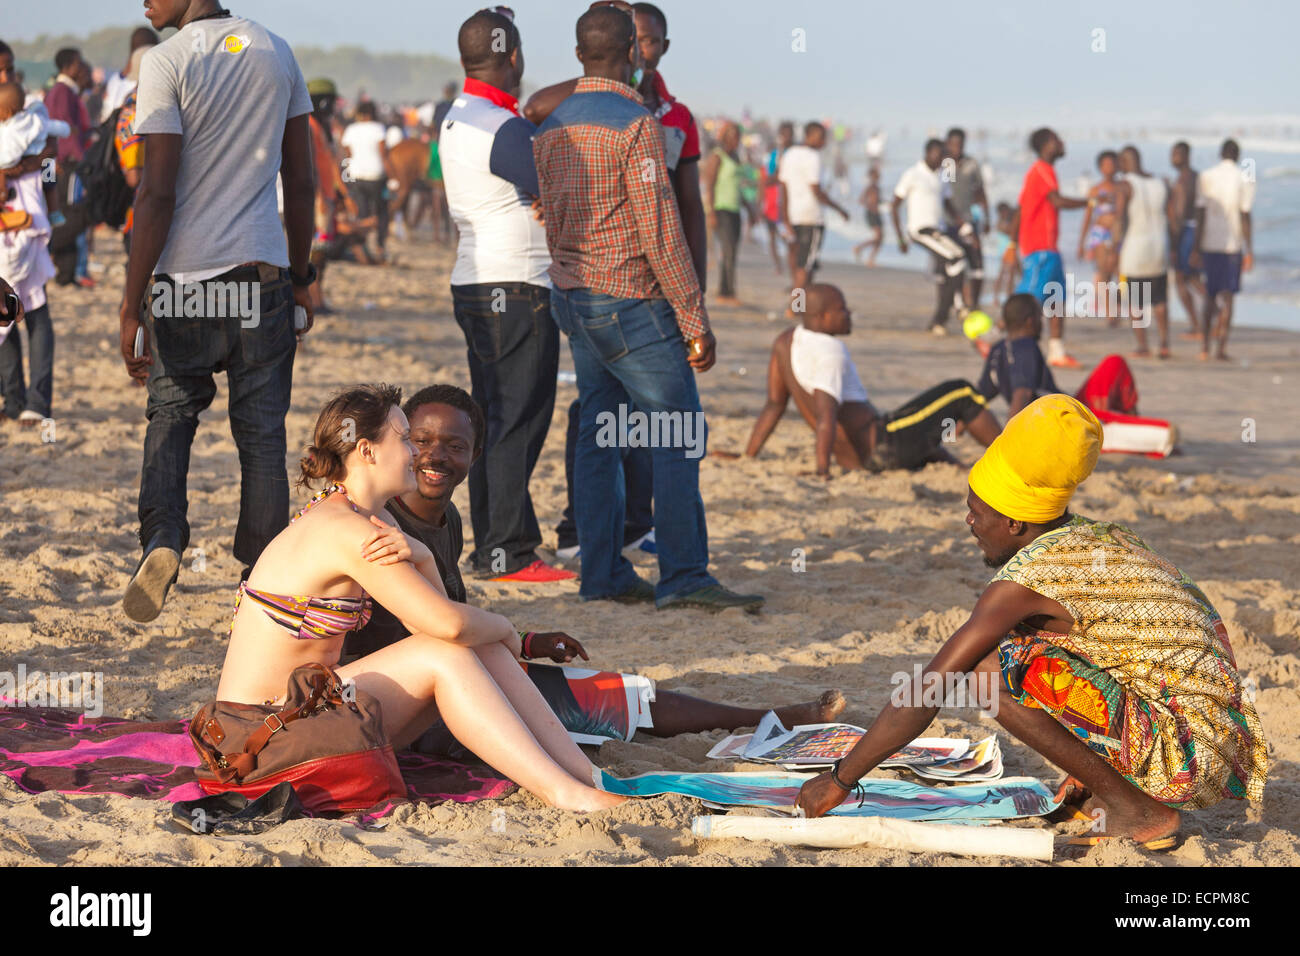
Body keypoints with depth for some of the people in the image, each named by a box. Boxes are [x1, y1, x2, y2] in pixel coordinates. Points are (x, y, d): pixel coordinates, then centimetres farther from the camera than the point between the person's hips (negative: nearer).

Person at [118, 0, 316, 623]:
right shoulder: (277, 52, 8)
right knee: (262, 435, 9)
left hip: (185, 280, -3)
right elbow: (301, 184, 10)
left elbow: (157, 194, -13)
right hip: (263, 278, 3)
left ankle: (162, 540, -7)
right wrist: (300, 277, 20)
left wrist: (131, 305, -9)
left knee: (170, 418, 14)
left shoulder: (167, 61, -9)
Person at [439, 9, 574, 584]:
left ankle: (490, 547, 17)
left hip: (474, 285, 10)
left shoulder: (457, 120, 14)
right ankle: (507, 553, -7)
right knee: (517, 423, -7)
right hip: (515, 289, -10)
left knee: (494, 422, 13)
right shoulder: (503, 130, -17)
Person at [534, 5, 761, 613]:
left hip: (571, 299, 8)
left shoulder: (551, 130, 10)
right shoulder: (635, 124, -15)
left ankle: (602, 574, 9)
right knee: (680, 433, -6)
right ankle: (683, 578, -9)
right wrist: (695, 320, -14)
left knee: (598, 436, 10)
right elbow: (660, 232, -17)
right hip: (629, 301, -8)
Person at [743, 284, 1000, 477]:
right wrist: (823, 468, -39)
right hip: (880, 447, -10)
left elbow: (774, 405, 8)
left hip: (852, 459, 10)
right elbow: (826, 413, -33)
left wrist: (748, 458, 13)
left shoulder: (786, 341, 6)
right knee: (962, 395, 2)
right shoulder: (829, 351, -22)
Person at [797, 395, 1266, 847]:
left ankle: (1138, 811, -9)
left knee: (988, 668, -18)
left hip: (1190, 756, -9)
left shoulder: (1027, 578, -13)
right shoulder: (1103, 537, 11)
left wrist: (839, 780, -3)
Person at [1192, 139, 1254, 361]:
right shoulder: (1245, 180, -4)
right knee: (1227, 296, 2)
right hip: (1233, 244, -2)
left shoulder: (1205, 177, 1)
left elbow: (1200, 215, 0)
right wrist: (1249, 251, -3)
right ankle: (1221, 347, -3)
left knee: (1210, 295, 13)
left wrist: (1197, 249, 4)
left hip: (1209, 243, 2)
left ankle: (1205, 347, 7)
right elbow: (1245, 217, -7)